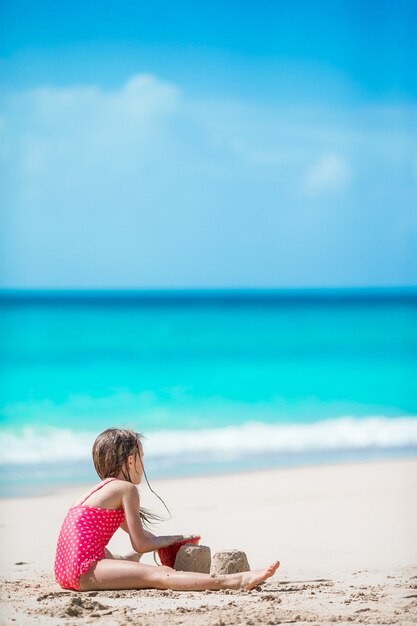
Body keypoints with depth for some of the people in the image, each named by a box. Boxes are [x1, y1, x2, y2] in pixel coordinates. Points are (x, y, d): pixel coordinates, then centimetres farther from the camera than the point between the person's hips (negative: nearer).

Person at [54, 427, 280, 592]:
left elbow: (134, 532, 34)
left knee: (132, 560, 38)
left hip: (66, 572, 10)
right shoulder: (126, 489, -4)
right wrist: (174, 539, 11)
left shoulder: (105, 488, 24)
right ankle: (236, 582, -31)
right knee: (159, 574, -21)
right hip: (84, 571, -10)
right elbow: (141, 544, -6)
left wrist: (170, 540, 27)